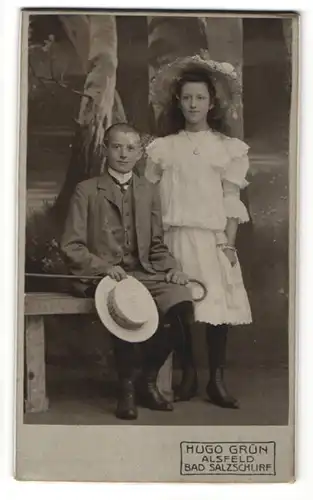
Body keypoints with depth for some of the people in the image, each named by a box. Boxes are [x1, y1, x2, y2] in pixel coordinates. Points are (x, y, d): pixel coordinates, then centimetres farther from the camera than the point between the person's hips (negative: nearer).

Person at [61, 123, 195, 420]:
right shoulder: (87, 190, 5)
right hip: (100, 276, -4)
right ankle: (126, 388, -13)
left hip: (143, 273, 4)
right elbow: (71, 246, 0)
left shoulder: (149, 192, 18)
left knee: (182, 303, -25)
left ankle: (148, 381, -3)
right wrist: (104, 266, -16)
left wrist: (172, 268, -1)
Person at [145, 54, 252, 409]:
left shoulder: (227, 147, 9)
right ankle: (188, 376, 14)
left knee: (217, 306, -4)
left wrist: (230, 242, -6)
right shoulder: (163, 148, 11)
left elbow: (231, 200, 4)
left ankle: (217, 380, 8)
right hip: (175, 238, 1)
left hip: (213, 239, 0)